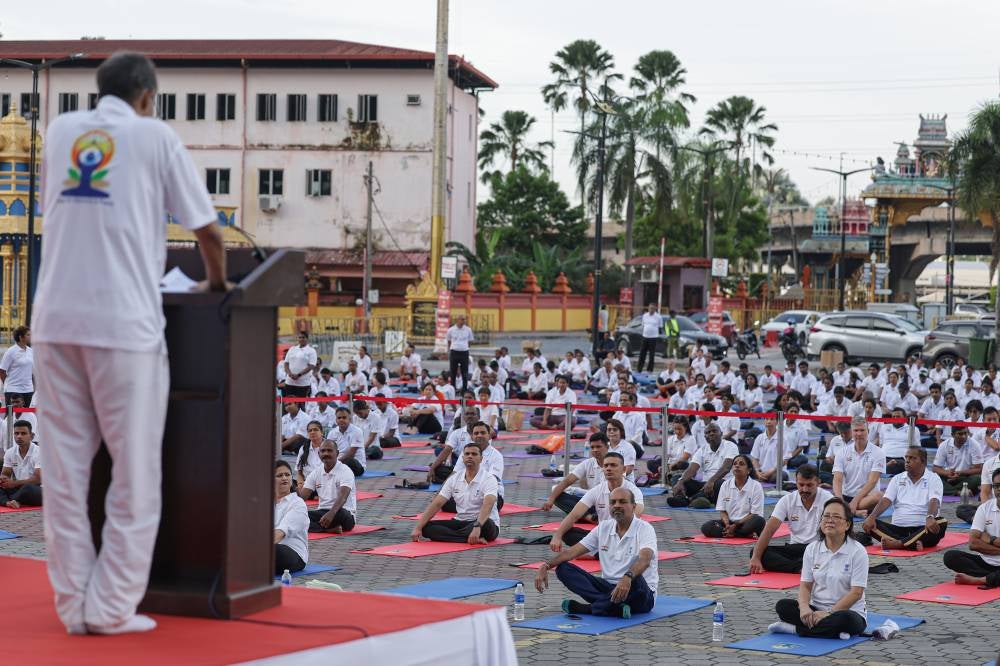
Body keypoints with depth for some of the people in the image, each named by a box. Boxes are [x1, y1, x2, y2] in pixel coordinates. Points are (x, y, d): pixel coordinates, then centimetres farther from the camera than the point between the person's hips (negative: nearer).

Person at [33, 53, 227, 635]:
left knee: (65, 471, 8)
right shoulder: (155, 137, 2)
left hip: (57, 319, 4)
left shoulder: (61, 131, 15)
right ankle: (111, 607, 2)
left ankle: (73, 604, 9)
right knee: (135, 475, 4)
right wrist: (216, 280, 24)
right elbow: (207, 229, 4)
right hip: (124, 323, -4)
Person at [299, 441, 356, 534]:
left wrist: (331, 514, -45)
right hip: (322, 512, 5)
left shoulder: (345, 471, -11)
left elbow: (343, 497, -27)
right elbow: (302, 496, 2)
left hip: (345, 514, -5)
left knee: (339, 514, -42)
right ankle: (330, 528, -35)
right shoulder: (315, 473, 9)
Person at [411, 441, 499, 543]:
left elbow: (487, 505, -32)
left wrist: (477, 527, -49)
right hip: (461, 522, 6)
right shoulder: (454, 479, 3)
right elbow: (437, 504, -2)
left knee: (485, 524, -41)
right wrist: (418, 528, -12)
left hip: (483, 524, -6)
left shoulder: (489, 479, -14)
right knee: (427, 527, -17)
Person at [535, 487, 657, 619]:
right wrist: (546, 566, -12)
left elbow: (645, 559, -30)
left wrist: (628, 577, -51)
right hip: (609, 588, 5)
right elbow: (573, 551, 4)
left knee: (635, 580, -41)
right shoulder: (604, 528, 8)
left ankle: (585, 608, -24)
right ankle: (615, 607, -30)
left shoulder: (644, 529, -10)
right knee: (563, 568, -12)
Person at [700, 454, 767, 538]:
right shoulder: (726, 485, 5)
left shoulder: (756, 486, -6)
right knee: (706, 527, -25)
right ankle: (746, 534, -25)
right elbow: (723, 511, 5)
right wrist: (727, 525, -17)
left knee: (759, 521, -36)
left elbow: (755, 514, -9)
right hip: (730, 522, 4)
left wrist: (735, 526, -18)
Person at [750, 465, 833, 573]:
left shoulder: (828, 500, -11)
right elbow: (769, 530, -9)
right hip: (794, 548, 4)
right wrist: (755, 558, -23)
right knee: (755, 551, -20)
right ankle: (799, 568, -33)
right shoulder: (787, 500, -2)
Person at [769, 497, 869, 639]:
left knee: (845, 620, -39)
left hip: (848, 611, -4)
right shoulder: (812, 549, 5)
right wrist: (804, 607, -19)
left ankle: (795, 629, -24)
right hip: (817, 609, 4)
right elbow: (805, 585, 3)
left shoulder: (857, 551, -10)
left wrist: (829, 613, -22)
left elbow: (856, 593, -15)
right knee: (783, 606, -19)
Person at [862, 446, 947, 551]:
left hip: (922, 529, -3)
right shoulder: (897, 479, 14)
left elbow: (934, 502, -15)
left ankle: (897, 543, -44)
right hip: (898, 528, 3)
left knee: (941, 524, -34)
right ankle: (912, 544, -40)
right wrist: (871, 517, -18)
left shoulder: (933, 479, 3)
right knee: (868, 524, -22)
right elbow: (886, 501, 2)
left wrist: (930, 518, -37)